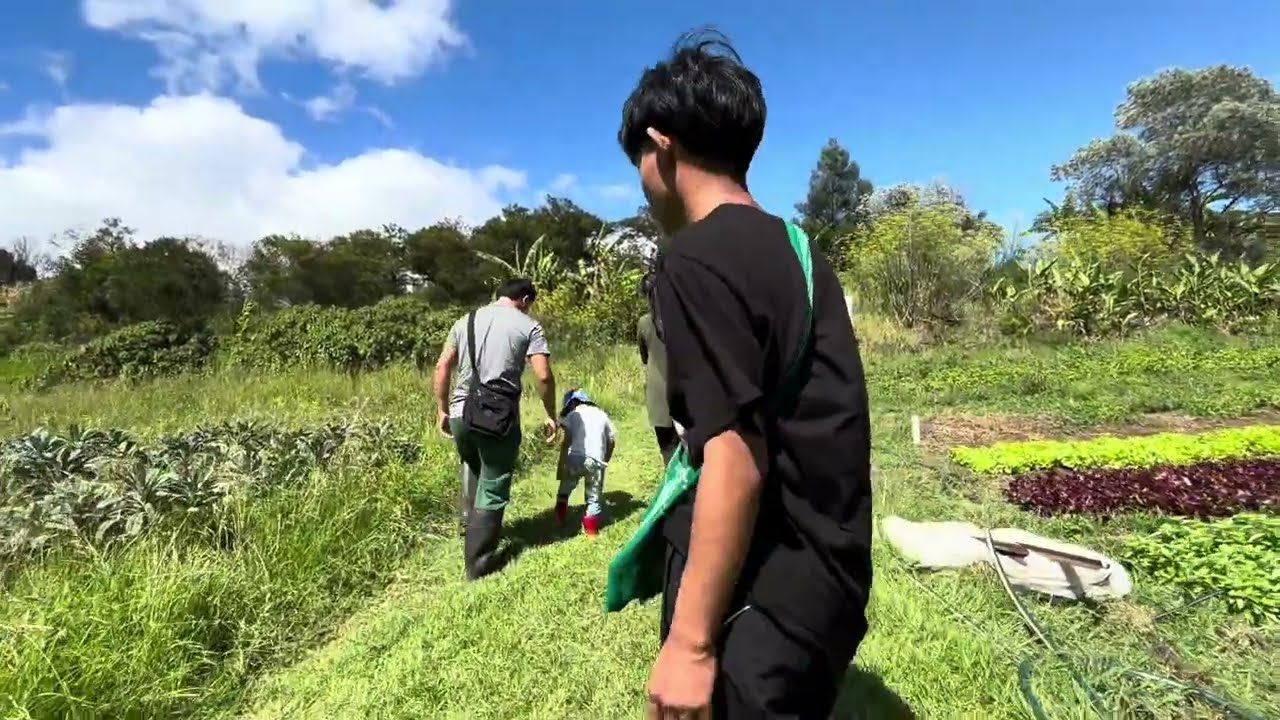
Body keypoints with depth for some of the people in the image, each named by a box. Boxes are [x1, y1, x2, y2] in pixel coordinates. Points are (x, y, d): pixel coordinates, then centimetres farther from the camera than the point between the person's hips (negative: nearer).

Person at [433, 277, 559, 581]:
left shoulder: (466, 320, 14)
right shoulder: (528, 326, 1)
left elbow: (442, 367, 11)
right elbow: (543, 376, -8)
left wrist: (442, 410, 18)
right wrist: (550, 415, 4)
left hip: (461, 414, 5)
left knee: (474, 474, 28)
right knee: (493, 487, 7)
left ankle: (471, 530, 42)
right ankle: (478, 561, 14)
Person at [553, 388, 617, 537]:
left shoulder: (573, 415, 11)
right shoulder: (602, 414, 20)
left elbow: (566, 442, 0)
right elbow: (612, 441, 19)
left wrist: (560, 465, -2)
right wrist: (605, 461, 29)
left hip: (575, 457, -1)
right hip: (596, 461, 1)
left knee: (565, 488, 22)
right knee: (594, 496, 13)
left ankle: (560, 517, 29)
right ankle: (590, 528, 10)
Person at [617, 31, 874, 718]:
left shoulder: (698, 259, -18)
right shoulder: (798, 252, 10)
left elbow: (735, 455, -24)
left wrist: (691, 640, -19)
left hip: (763, 602, -9)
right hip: (823, 581, 9)